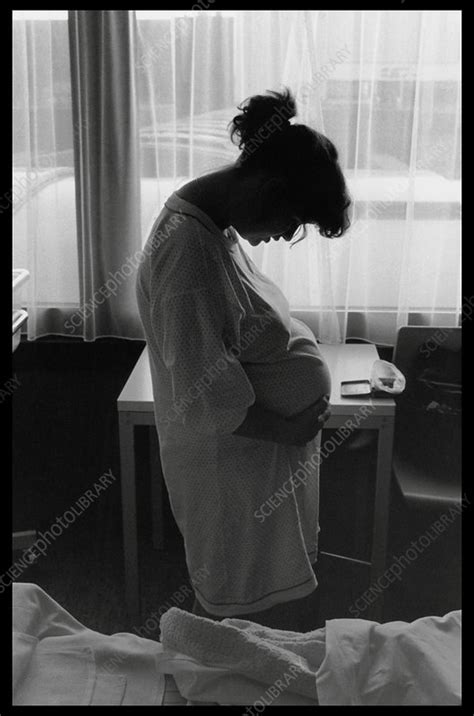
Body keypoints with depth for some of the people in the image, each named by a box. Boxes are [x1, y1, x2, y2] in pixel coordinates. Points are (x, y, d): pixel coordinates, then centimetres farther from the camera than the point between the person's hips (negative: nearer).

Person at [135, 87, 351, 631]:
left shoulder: (211, 217, 1)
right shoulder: (190, 254, -30)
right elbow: (203, 398, -28)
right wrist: (285, 428, -17)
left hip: (262, 455, 10)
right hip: (234, 467, -10)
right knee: (251, 610, 12)